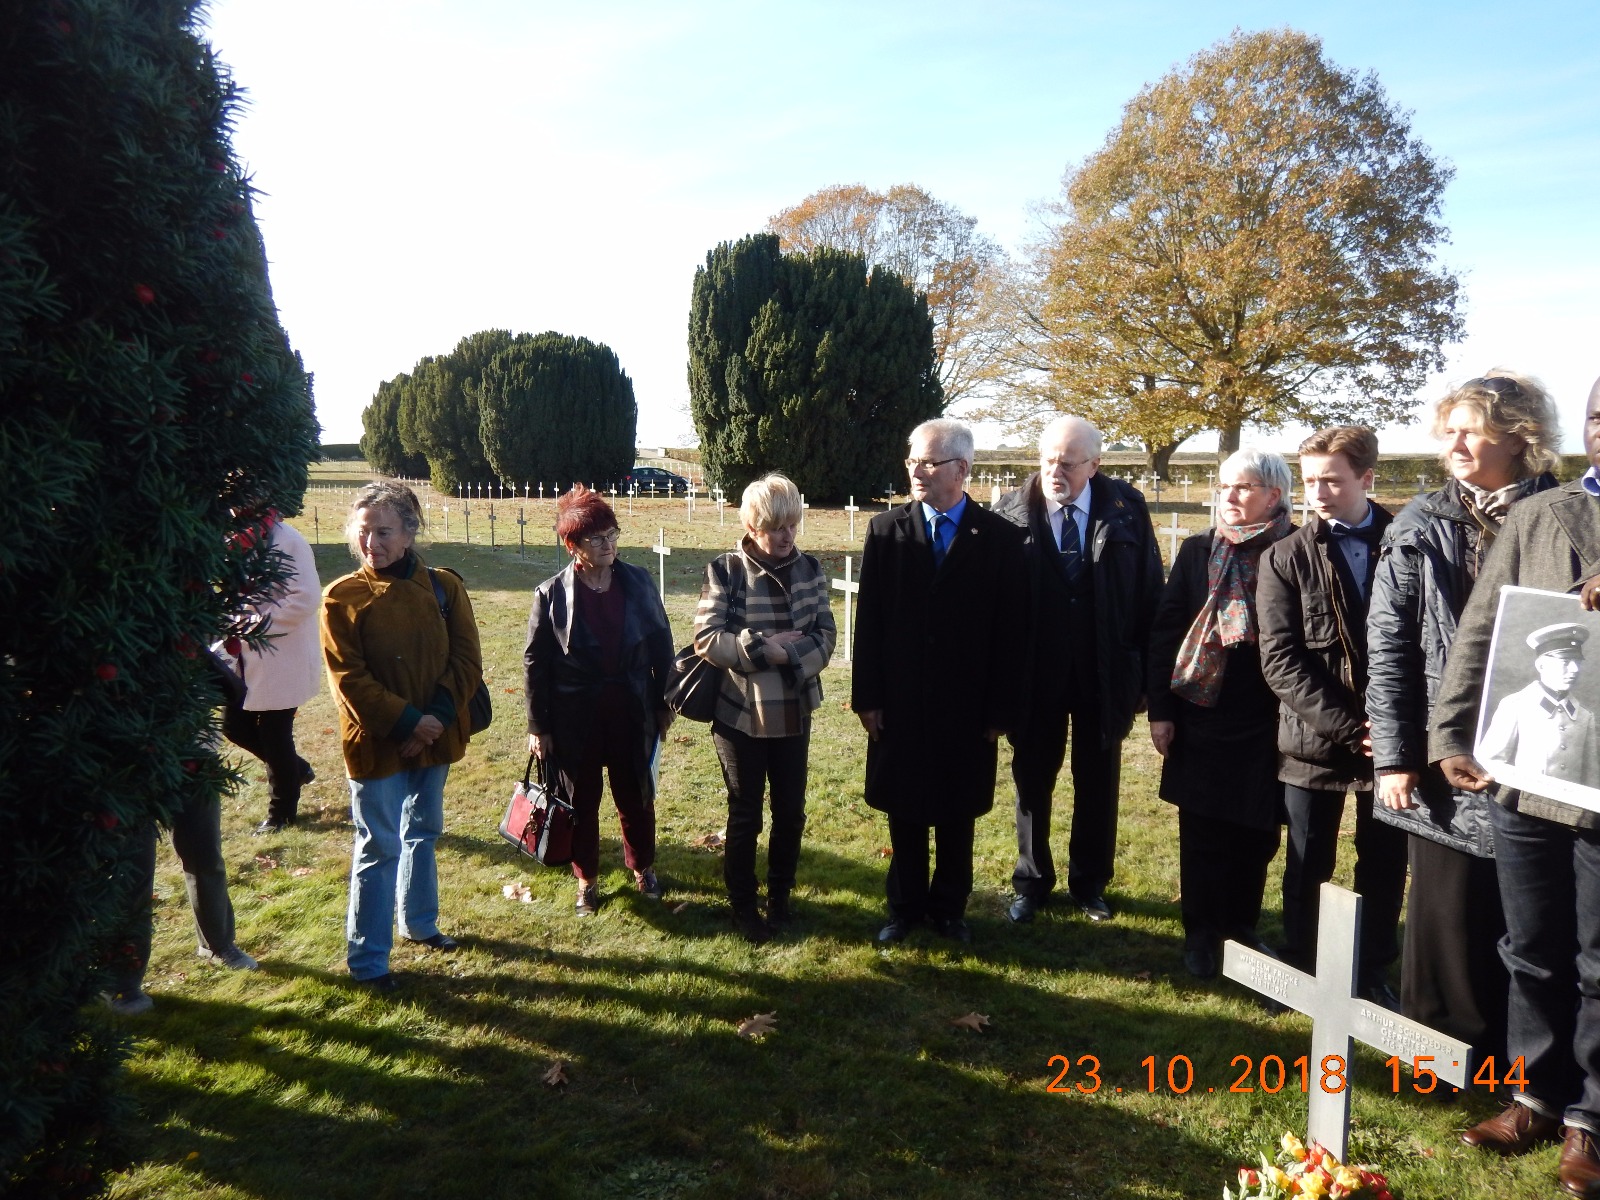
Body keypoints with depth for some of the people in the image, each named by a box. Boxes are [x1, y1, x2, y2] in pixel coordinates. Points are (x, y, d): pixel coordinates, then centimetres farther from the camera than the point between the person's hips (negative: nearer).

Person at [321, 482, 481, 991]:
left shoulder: (444, 586, -3)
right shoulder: (342, 597, -10)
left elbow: (466, 660, -6)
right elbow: (349, 679, -14)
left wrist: (438, 719, -17)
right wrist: (406, 722, -20)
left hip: (435, 738, 4)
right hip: (376, 744, -4)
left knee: (423, 834, 21)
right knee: (379, 848, 3)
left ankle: (419, 922, 42)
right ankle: (366, 960, 17)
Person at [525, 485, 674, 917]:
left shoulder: (639, 583, -3)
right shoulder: (552, 594, -9)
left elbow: (662, 645, 4)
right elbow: (534, 663, -5)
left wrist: (663, 703, 5)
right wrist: (537, 727, -5)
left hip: (631, 711, 2)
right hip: (575, 716, -2)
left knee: (635, 796, 15)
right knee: (581, 800, 12)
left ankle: (643, 867, 37)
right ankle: (586, 880, 30)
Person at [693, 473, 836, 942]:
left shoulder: (809, 570, 1)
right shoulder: (725, 571, -9)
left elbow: (825, 637, -3)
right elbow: (706, 638, -14)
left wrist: (785, 653, -20)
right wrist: (763, 647, -21)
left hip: (793, 713, 3)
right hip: (740, 713, -3)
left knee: (791, 811, 14)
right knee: (745, 816, 11)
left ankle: (780, 895, 35)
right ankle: (742, 904, 29)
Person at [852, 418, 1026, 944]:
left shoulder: (1000, 537, -5)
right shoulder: (885, 530, -1)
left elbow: (1010, 630, -4)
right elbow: (869, 619, -1)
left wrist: (1003, 708, -6)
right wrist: (866, 697, -4)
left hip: (967, 706, -1)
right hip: (900, 702, 1)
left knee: (957, 812, 13)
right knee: (904, 811, 12)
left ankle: (949, 907, 30)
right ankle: (905, 906, 29)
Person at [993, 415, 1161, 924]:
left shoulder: (1126, 509, -5)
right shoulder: (1011, 513, -7)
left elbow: (1150, 593, -3)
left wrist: (1146, 673, -5)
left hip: (1104, 675, 1)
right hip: (1035, 672, 0)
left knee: (1098, 784, 15)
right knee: (1032, 780, 13)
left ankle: (1090, 883, 34)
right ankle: (1032, 881, 32)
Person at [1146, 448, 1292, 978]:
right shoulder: (1196, 551, 4)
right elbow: (1165, 631, 3)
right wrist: (1160, 709, -2)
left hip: (1266, 721, -1)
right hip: (1201, 716, 1)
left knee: (1255, 833, 10)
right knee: (1202, 835, 8)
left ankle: (1242, 928, 27)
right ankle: (1201, 934, 21)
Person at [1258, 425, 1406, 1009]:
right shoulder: (1286, 556, -1)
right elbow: (1280, 660, -8)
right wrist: (1347, 727, -15)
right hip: (1313, 739, -1)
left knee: (1384, 867, 12)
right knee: (1307, 869, 11)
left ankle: (1374, 975, 30)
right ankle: (1299, 971, 28)